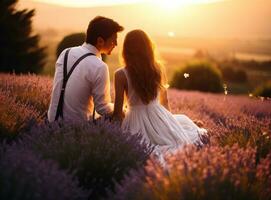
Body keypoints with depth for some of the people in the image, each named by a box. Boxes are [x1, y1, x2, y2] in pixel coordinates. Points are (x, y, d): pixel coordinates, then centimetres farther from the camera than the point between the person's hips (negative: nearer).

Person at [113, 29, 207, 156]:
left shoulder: (121, 75, -11)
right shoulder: (158, 69, -1)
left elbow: (118, 112, -9)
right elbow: (165, 101, 11)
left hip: (136, 122, -3)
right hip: (159, 117, 4)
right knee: (183, 121, 30)